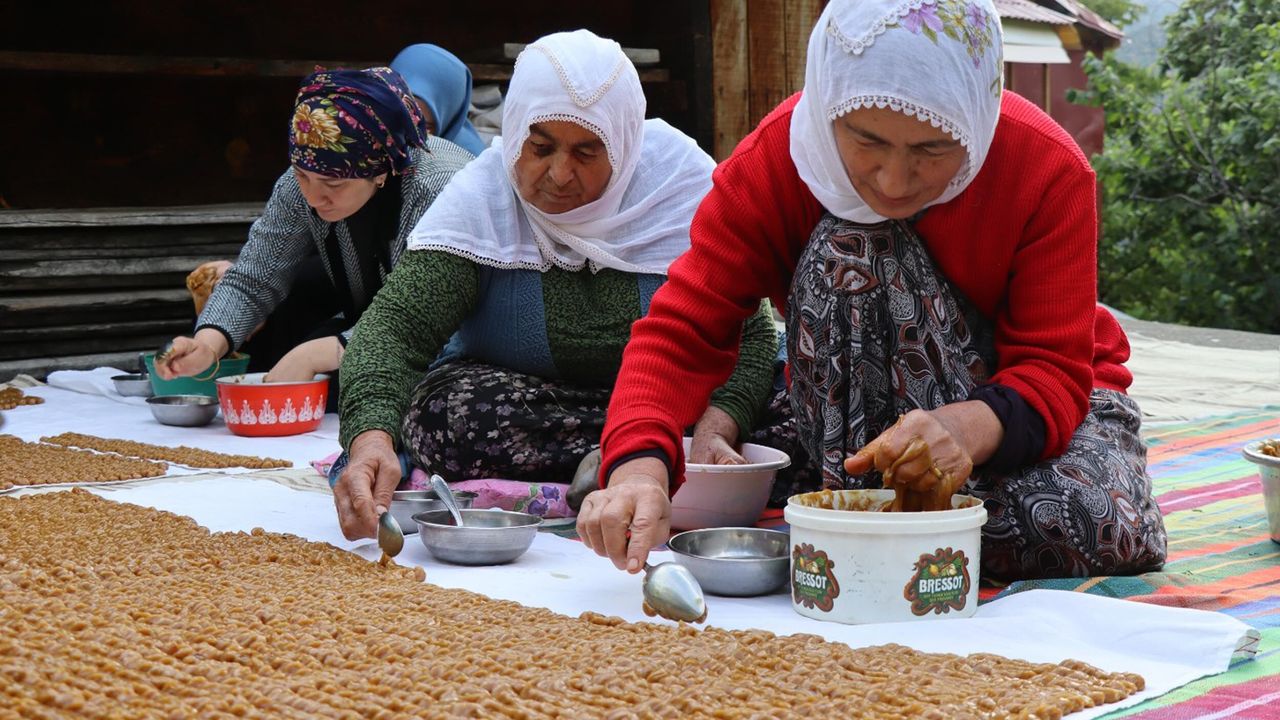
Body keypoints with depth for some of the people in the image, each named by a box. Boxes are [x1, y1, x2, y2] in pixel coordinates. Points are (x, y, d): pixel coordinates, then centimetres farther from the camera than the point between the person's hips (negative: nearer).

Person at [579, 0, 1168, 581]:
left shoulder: (1051, 169, -24)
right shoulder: (777, 156, -21)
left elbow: (1056, 367, -26)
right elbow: (684, 327, -26)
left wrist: (970, 427, -50)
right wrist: (640, 465, -47)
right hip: (870, 412, 1)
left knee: (1098, 524, -35)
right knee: (847, 247, -30)